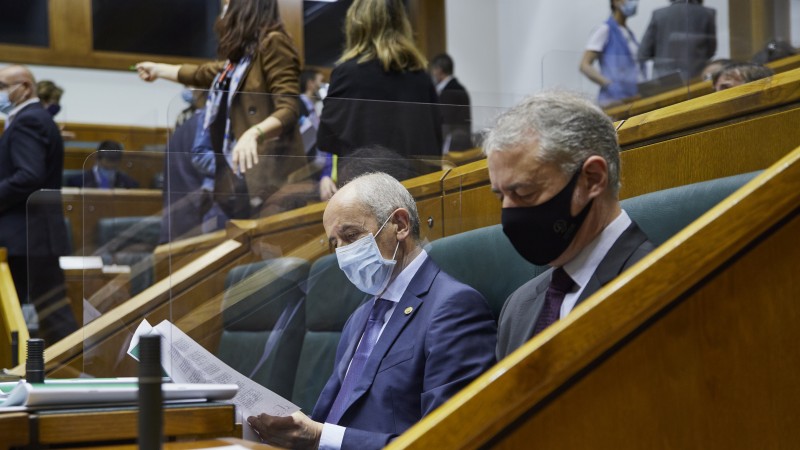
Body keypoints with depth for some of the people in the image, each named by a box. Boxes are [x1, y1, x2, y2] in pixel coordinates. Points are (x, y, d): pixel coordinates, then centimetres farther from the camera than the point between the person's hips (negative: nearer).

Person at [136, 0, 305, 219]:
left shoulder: (272, 42, -7)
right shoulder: (239, 58, 18)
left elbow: (288, 110, -16)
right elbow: (201, 74, 37)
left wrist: (253, 133, -33)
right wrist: (157, 70, 51)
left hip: (268, 177, -9)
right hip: (238, 179, 9)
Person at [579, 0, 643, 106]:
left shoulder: (629, 33, 20)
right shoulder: (605, 30, -2)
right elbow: (585, 66, -9)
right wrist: (609, 85, -21)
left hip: (633, 98, 7)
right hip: (614, 100, -7)